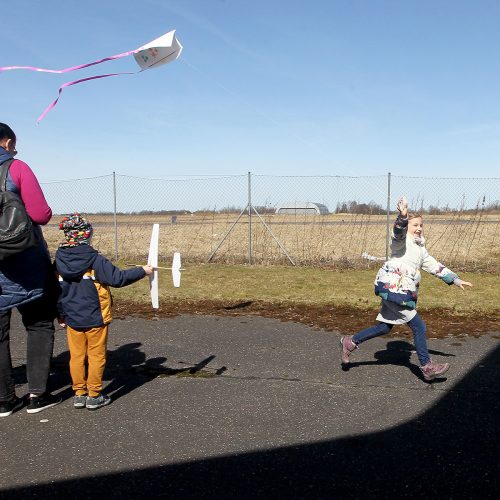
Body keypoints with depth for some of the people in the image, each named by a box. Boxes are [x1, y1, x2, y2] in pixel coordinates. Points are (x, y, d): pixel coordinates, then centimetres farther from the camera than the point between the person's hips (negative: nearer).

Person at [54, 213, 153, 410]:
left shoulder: (59, 261, 1)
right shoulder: (95, 260, -16)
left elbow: (56, 290, 8)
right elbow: (117, 278, -17)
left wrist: (61, 315, 20)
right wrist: (142, 271, -5)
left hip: (72, 319, 5)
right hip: (95, 319, -4)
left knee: (77, 356, 13)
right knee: (96, 356, 7)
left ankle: (79, 394, 21)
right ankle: (94, 396, 14)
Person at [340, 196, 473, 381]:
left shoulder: (420, 249, 22)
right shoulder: (402, 239, -7)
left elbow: (435, 266, 26)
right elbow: (399, 230, -31)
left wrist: (455, 280, 24)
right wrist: (402, 217, -52)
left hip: (403, 293, 9)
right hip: (391, 288, -9)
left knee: (384, 327, 13)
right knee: (419, 327, -3)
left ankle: (350, 342, 25)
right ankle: (427, 367, 8)